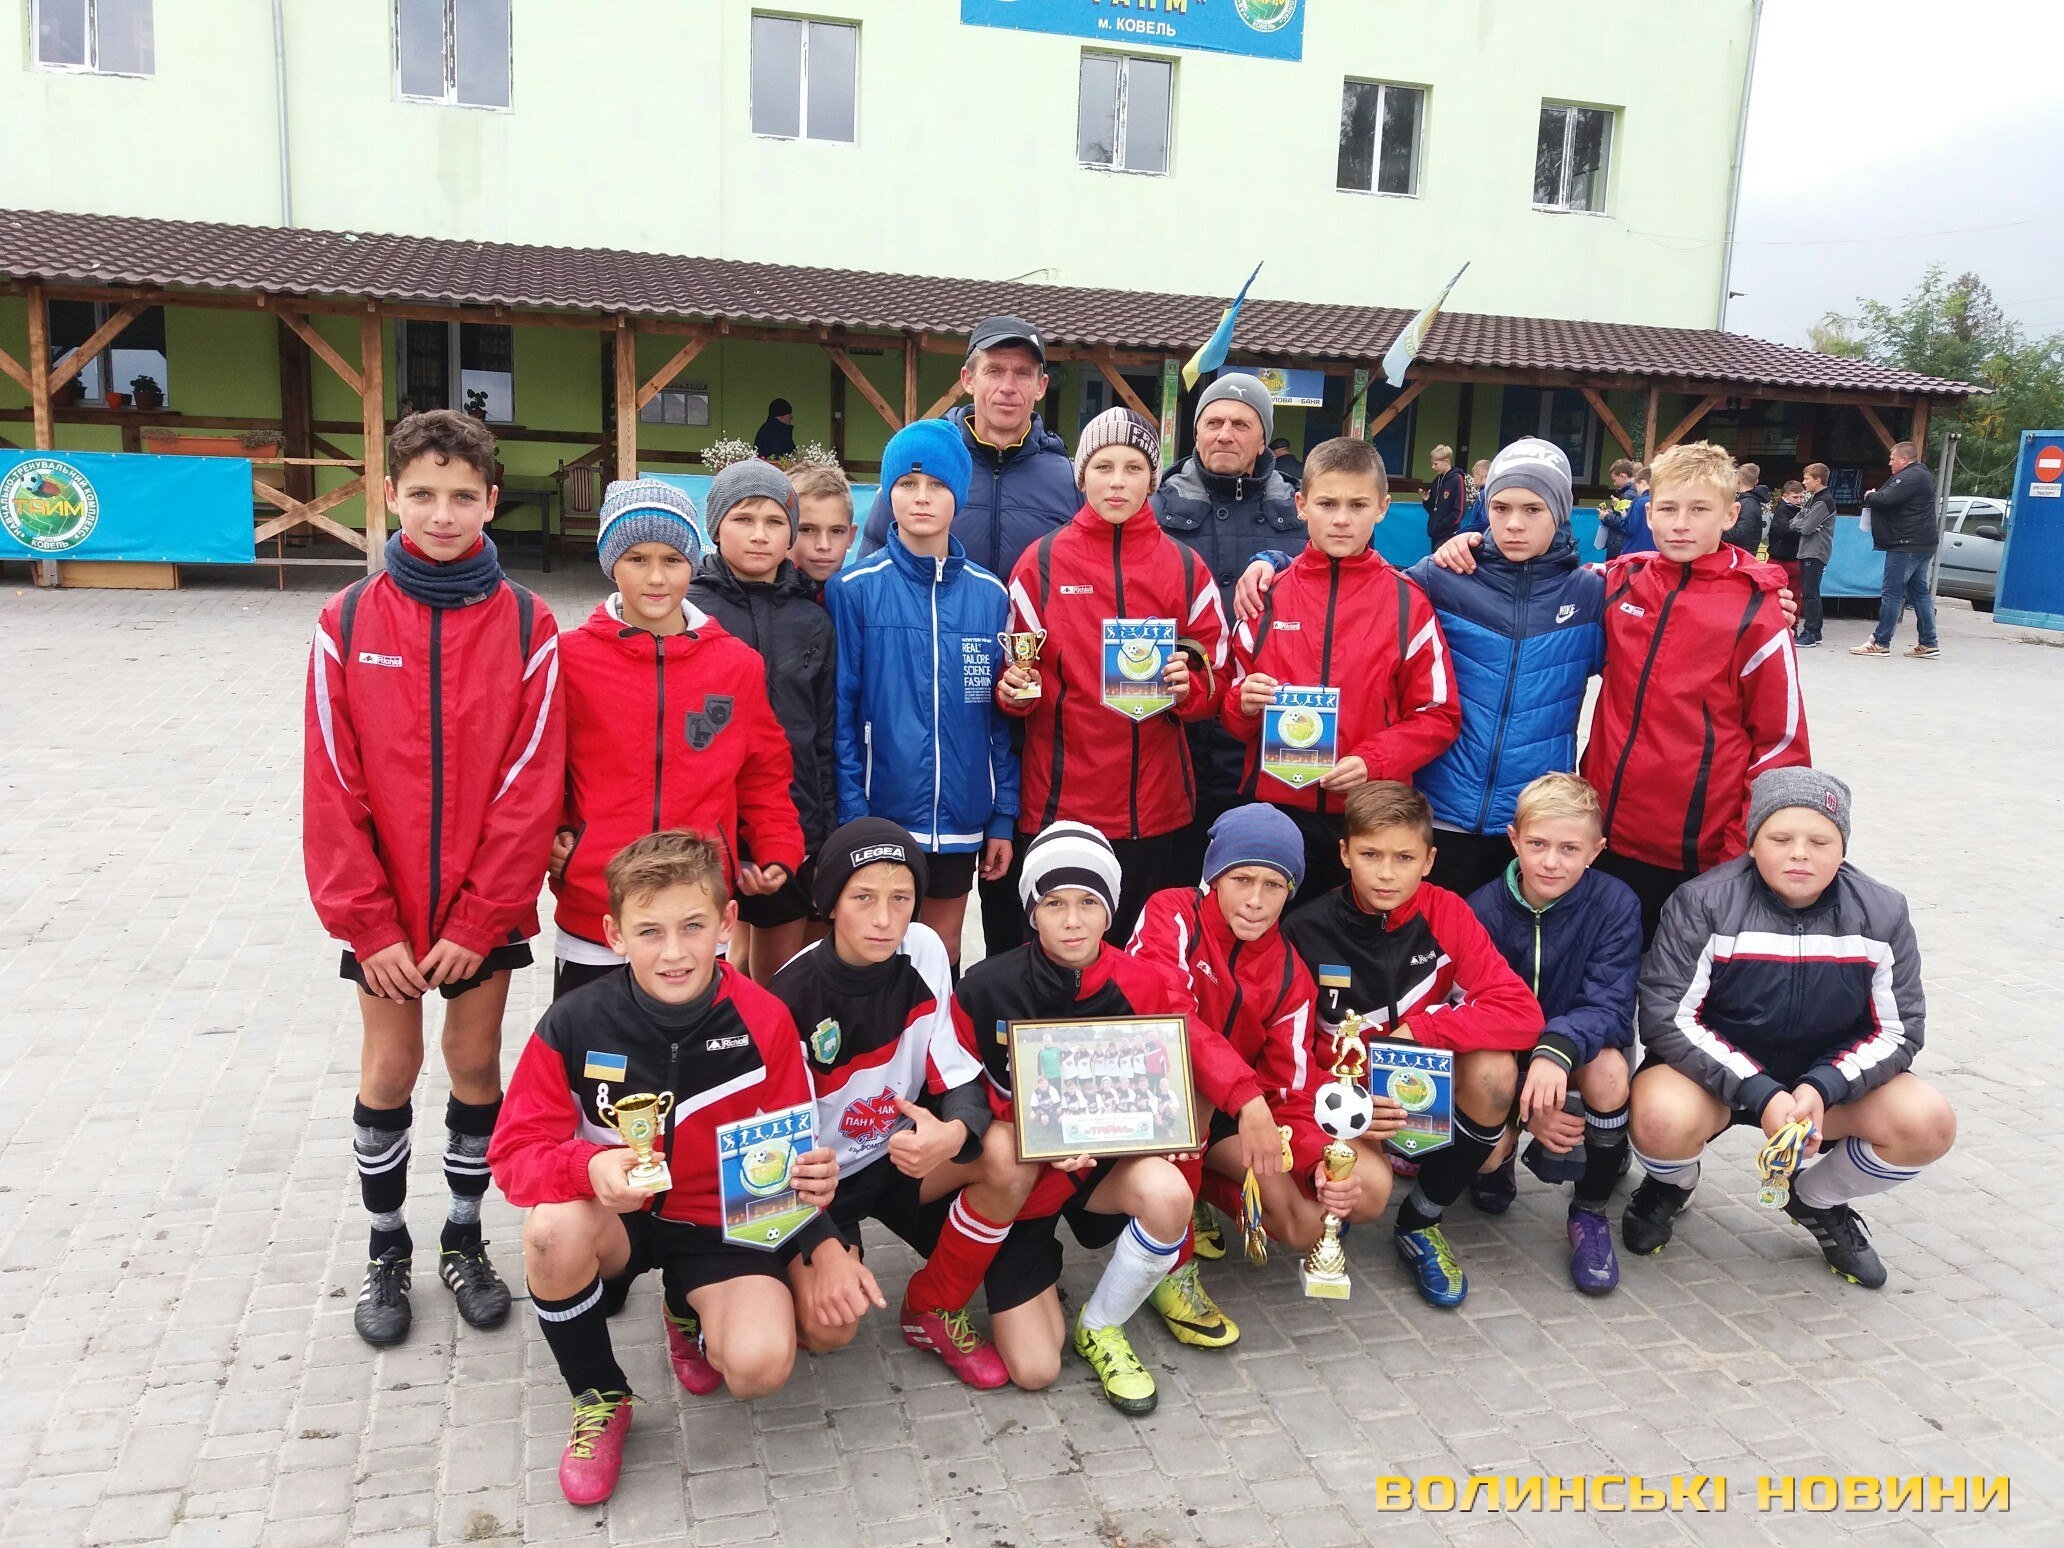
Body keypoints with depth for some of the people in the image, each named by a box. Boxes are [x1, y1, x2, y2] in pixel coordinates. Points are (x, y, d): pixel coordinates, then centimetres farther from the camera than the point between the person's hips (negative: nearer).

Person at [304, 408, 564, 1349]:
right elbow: (332, 786, -6)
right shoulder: (348, 624, -5)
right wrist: (367, 923, -9)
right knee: (388, 1070, 11)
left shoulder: (526, 628, -8)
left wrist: (478, 919, -11)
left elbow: (530, 785, -9)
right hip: (382, 910, 1)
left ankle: (464, 1239, 30)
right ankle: (386, 1250, 30)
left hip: (486, 908, 0)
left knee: (476, 1063, 11)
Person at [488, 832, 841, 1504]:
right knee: (554, 1228, -35)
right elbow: (515, 1152, -13)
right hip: (617, 1219, 1)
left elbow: (789, 1149, -2)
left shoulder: (764, 1022, -15)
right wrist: (589, 1166, -35)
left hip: (725, 1223, 0)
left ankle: (690, 1317, 15)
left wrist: (808, 1175, -27)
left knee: (760, 1364, -26)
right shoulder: (574, 1025, -16)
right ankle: (599, 1397, -3)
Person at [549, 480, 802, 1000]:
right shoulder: (570, 658, -1)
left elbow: (763, 776, 10)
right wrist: (550, 835, -7)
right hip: (592, 921, -1)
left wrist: (778, 853, -2)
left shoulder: (739, 664, 4)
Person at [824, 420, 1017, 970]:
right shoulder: (855, 590, -5)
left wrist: (1003, 817, 3)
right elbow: (839, 713, -6)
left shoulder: (989, 594, 3)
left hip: (959, 822, 3)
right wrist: (850, 817, -11)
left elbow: (1002, 717, 6)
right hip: (879, 820, -2)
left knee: (943, 961, 15)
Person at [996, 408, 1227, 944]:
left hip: (1155, 806, 1)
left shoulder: (1185, 569, 6)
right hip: (1059, 802, -1)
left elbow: (1216, 681, 9)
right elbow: (1015, 671, 10)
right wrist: (1013, 689, -12)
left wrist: (1189, 687, -12)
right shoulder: (1041, 562, 4)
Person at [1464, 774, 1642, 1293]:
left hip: (1580, 1054, 0)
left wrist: (1557, 1049, -45)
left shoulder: (1615, 904, -15)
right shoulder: (1482, 909, -14)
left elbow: (1609, 1007, -22)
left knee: (1608, 1069, -35)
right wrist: (1526, 1104, -28)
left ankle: (1590, 1212, -11)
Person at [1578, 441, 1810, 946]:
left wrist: (1747, 849, -7)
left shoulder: (1755, 609, -8)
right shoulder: (1618, 583, 2)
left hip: (1700, 852, -4)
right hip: (1612, 835, 4)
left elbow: (1782, 741, -5)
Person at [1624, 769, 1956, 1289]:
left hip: (1827, 1078, 4)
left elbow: (1899, 1029, -5)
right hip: (1712, 1072, -3)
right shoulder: (1703, 904, -17)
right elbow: (1667, 1019, -21)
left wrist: (1821, 1089, -23)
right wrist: (1759, 1094, -30)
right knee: (1665, 1122, -35)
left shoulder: (1881, 914, -7)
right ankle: (1671, 1186, 7)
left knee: (1928, 1125, -21)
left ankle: (1818, 1202, 12)